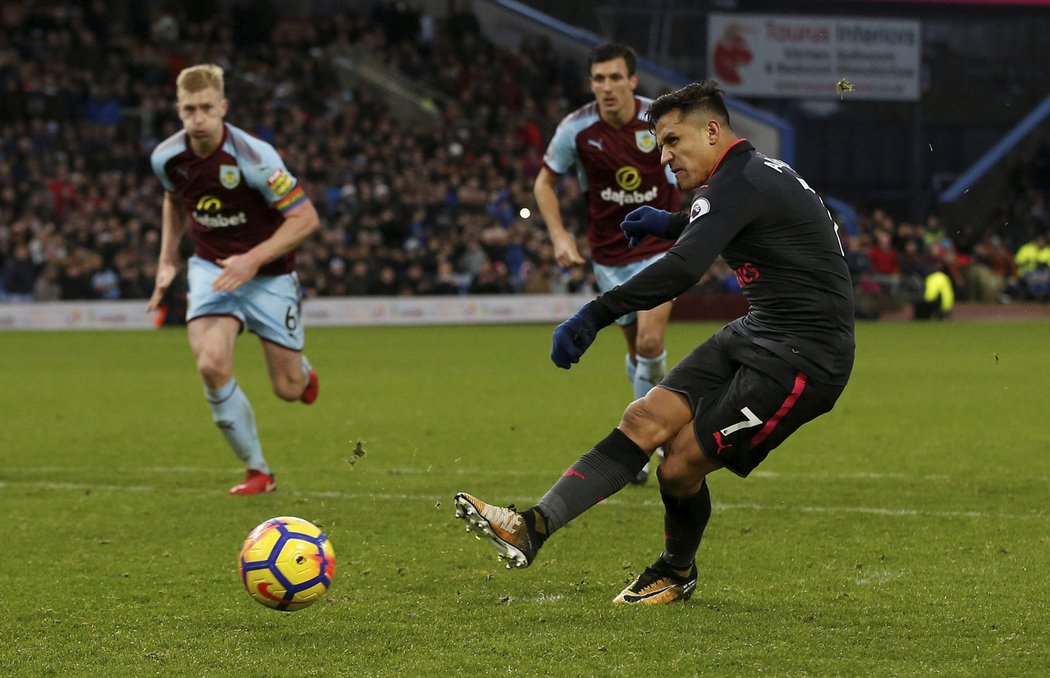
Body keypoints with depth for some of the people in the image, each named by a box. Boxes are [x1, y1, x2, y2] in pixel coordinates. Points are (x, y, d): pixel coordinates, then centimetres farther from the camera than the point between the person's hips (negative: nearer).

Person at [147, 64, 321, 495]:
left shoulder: (254, 156, -25)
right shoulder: (167, 157, -10)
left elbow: (305, 218, -20)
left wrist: (253, 259, -28)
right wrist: (168, 258, 9)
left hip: (268, 276, -3)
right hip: (211, 268, 3)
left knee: (287, 390, 2)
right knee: (212, 366, -23)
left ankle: (302, 370, 45)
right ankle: (257, 471, -4)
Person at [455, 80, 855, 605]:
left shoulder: (736, 183, -16)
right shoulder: (760, 171, 15)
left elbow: (682, 269, -31)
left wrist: (596, 315, -34)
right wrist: (673, 224, 28)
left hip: (805, 359, -10)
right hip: (756, 333, 10)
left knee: (679, 468, -10)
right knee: (647, 418, -4)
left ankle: (678, 572, 19)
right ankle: (533, 528, -11)